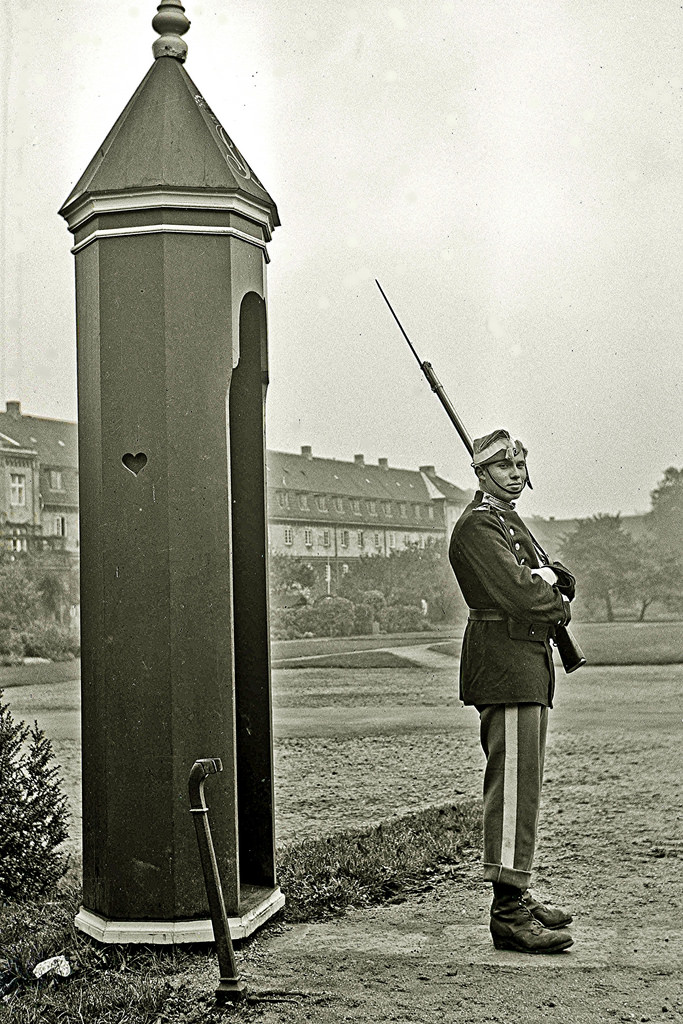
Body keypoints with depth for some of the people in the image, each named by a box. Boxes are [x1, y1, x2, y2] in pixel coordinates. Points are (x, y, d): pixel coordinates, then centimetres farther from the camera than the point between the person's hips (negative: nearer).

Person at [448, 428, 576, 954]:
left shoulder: (511, 522, 22)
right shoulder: (477, 525, -11)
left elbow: (563, 580, 17)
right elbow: (517, 591, -22)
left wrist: (547, 579, -6)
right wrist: (556, 606, -3)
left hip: (529, 663, 11)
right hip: (505, 663, -11)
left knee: (523, 786, 15)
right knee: (514, 787, -12)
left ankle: (518, 895, 24)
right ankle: (509, 913, -10)